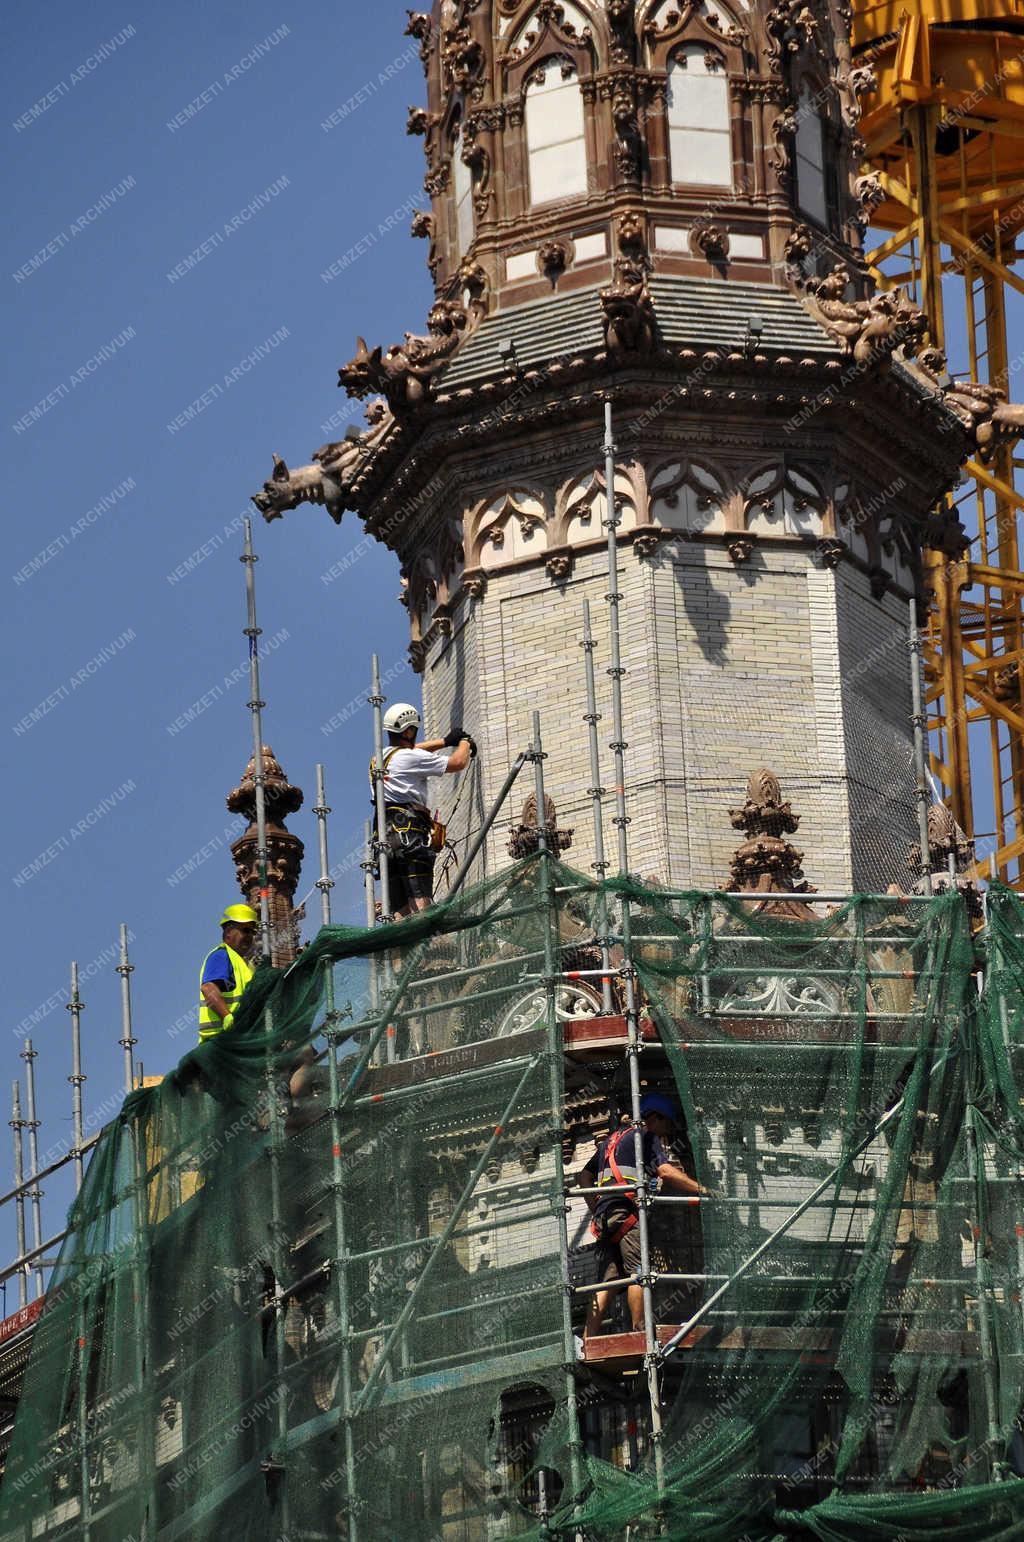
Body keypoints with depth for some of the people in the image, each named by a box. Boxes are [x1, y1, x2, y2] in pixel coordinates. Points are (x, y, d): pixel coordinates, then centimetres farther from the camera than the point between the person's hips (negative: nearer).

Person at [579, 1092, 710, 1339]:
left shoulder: (611, 1140, 29)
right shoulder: (647, 1138, 5)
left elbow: (585, 1177, 29)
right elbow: (666, 1172, -10)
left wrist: (596, 1210, 25)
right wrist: (701, 1190, -12)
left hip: (604, 1214, 8)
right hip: (629, 1211, -8)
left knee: (607, 1279, 2)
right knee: (638, 1272, -13)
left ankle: (588, 1340, -8)